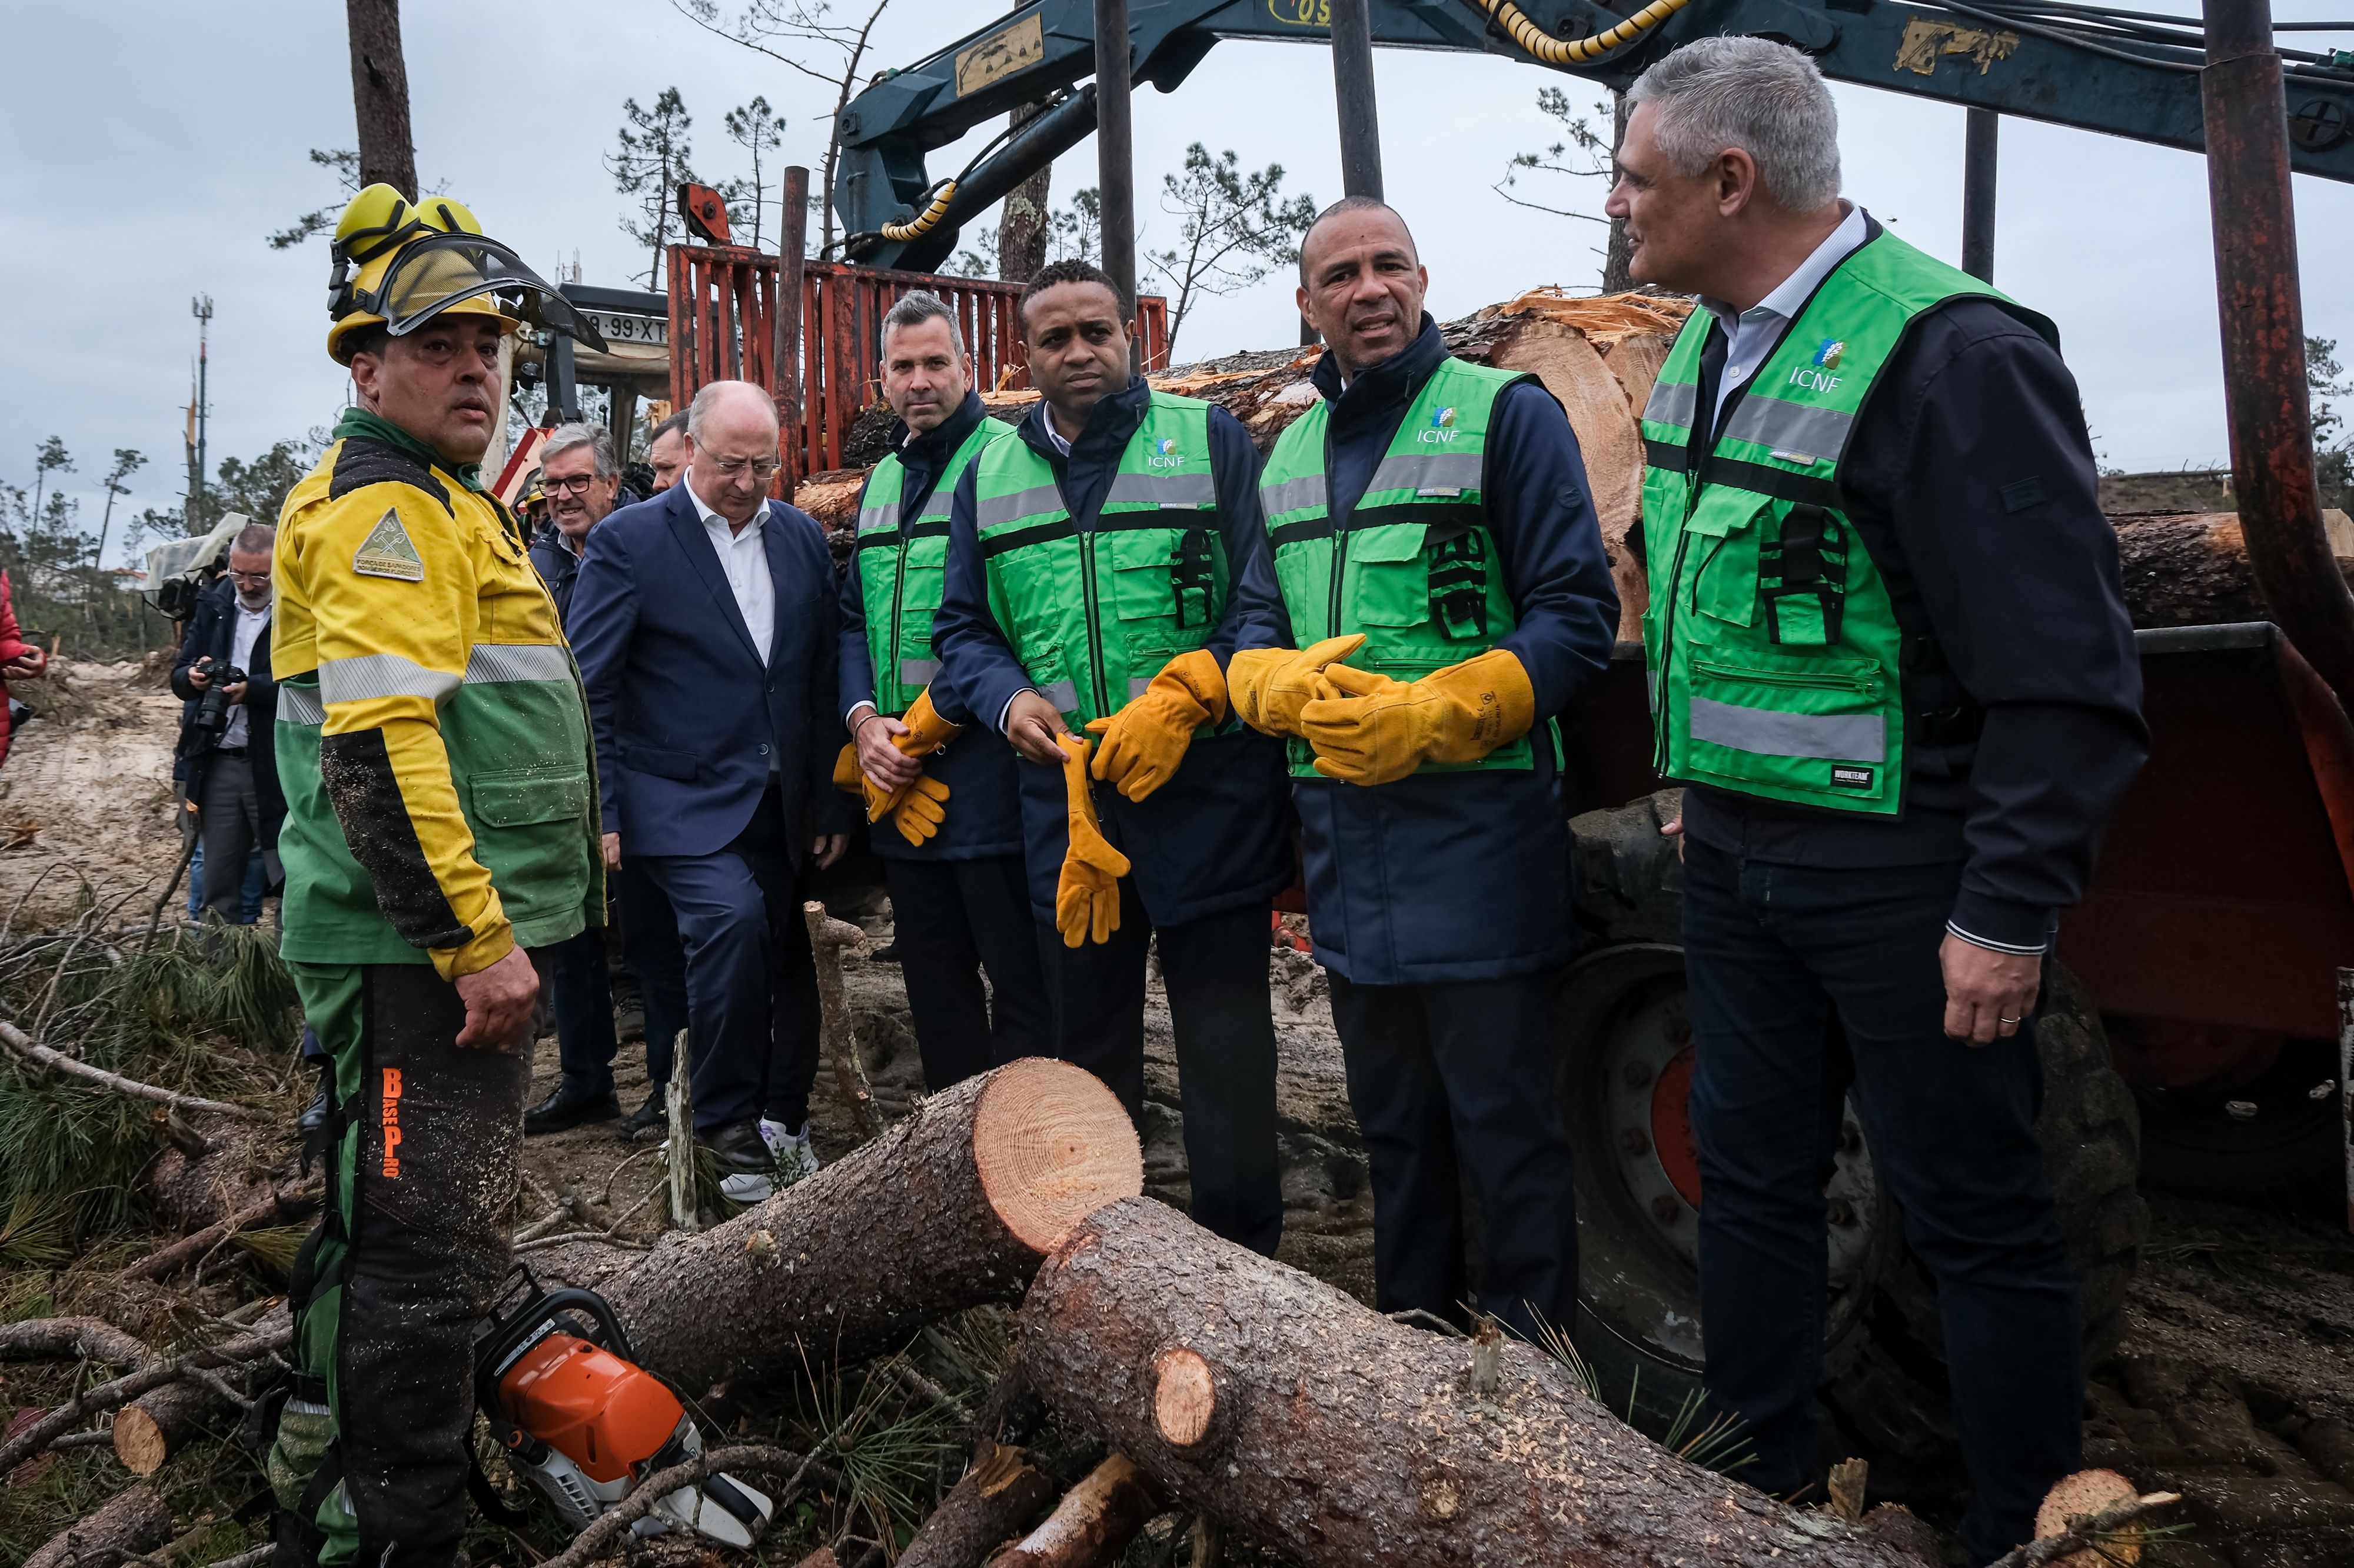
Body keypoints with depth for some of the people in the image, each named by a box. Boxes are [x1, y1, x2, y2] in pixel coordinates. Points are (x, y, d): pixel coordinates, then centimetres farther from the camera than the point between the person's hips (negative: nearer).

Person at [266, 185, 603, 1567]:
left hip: (458, 940, 11)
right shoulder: (385, 509, -14)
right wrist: (479, 937, -24)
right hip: (434, 949, -11)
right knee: (431, 1249, -3)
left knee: (387, 1230, 22)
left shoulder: (441, 505, 20)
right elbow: (379, 749, -24)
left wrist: (498, 919, 27)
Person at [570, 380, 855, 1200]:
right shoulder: (628, 540, -6)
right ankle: (728, 1129, -6)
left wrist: (833, 801, 9)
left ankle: (782, 1122, 29)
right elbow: (586, 692, -7)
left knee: (783, 961, 8)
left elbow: (826, 679, 10)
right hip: (684, 802, -5)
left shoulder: (802, 536, 8)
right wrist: (597, 816, -12)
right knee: (732, 917, -25)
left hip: (780, 805, 5)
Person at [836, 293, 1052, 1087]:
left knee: (1019, 976, -1)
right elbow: (853, 618, 19)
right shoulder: (880, 483, 18)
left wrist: (935, 719, -14)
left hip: (988, 771, -7)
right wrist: (864, 720, 1)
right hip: (898, 781, 8)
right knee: (933, 979, 16)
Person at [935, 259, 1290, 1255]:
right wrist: (1009, 698, -4)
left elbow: (1268, 601, -5)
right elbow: (962, 626, 17)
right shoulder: (989, 474, 14)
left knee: (1225, 1049, 3)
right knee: (1087, 1041, 16)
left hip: (1206, 791, -4)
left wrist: (1182, 697, -18)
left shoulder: (1210, 439, 2)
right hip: (1062, 795, 4)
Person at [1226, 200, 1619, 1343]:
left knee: (1505, 1118, 0)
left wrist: (1431, 715, -20)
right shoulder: (1288, 454, 16)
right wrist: (1289, 687, -10)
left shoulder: (1504, 414, -2)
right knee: (1393, 1119, 17)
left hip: (1477, 824, -6)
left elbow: (1578, 615, -9)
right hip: (1341, 831, 6)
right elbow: (1251, 637, 14)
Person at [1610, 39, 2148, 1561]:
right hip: (1736, 856, 8)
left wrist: (2011, 915, -19)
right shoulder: (1709, 349, 8)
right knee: (1752, 1179, 17)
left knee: (1979, 1220, 8)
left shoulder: (1945, 350, -19)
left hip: (1903, 875, -8)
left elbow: (2070, 673, -20)